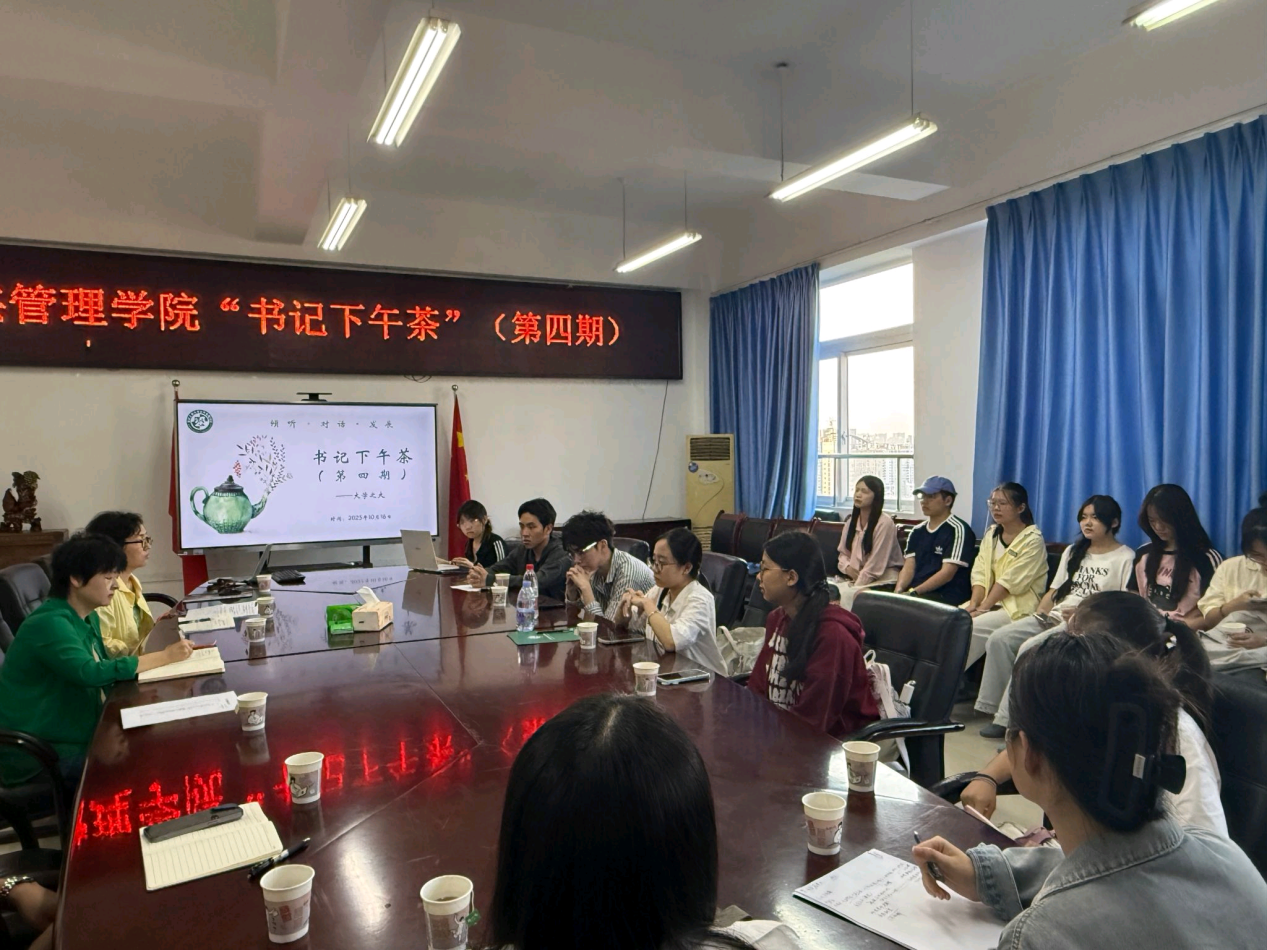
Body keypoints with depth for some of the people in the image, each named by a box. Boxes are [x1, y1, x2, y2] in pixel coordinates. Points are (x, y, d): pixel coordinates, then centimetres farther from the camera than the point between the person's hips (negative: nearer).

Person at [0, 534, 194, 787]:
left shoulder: (88, 619, 7)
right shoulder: (48, 623, -22)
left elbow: (106, 666, 5)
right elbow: (90, 672, -34)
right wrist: (164, 656, -30)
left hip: (78, 734, 8)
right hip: (37, 754, -8)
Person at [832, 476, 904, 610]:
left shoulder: (884, 523, -15)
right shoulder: (851, 520, 8)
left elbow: (875, 565, -18)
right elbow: (843, 554, 12)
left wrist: (856, 587, -17)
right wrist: (848, 568, -10)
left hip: (882, 579, -6)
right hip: (856, 577, 6)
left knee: (847, 595, -31)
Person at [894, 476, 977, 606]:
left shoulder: (958, 530, -5)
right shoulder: (917, 532, 17)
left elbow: (947, 573, -12)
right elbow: (909, 566, 8)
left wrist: (914, 592, -19)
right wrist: (899, 591, -12)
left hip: (946, 596, -6)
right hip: (914, 594, 6)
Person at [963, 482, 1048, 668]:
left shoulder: (1033, 540, -8)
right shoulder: (991, 535, 13)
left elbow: (1010, 581, -16)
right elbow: (980, 574, 5)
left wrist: (982, 608, -20)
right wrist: (974, 603, -11)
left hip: (1017, 607, -6)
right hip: (988, 602, 6)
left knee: (971, 628, -27)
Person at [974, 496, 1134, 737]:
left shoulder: (1125, 558, 0)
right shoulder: (1073, 552, 22)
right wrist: (1038, 616, 4)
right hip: (1054, 617, 7)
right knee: (999, 640, -15)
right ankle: (992, 707, -11)